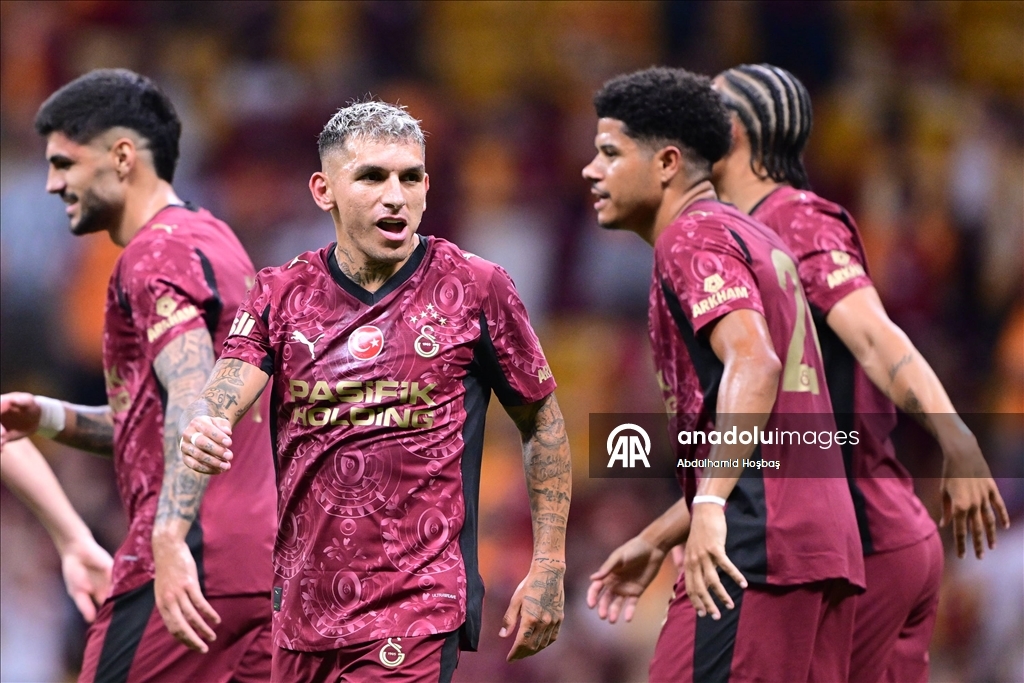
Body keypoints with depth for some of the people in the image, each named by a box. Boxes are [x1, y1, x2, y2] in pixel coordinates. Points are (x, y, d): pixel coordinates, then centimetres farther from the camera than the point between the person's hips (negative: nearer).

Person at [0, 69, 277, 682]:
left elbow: (195, 398, -24)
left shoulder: (156, 254, -9)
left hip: (186, 566, -10)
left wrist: (170, 540, -33)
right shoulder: (211, 238, 23)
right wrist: (50, 417, 16)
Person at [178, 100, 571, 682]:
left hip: (418, 609, -4)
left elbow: (543, 424, 6)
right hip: (304, 607, 4)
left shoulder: (475, 289, -2)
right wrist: (201, 431, -32)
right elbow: (218, 401, -6)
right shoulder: (281, 295, 6)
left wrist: (549, 567, 1)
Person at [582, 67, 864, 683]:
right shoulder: (755, 238, 25)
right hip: (828, 540, 10)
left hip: (756, 549, -10)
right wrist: (657, 539, 30)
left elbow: (754, 364, -23)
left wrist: (710, 506, -31)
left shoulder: (692, 239, -5)